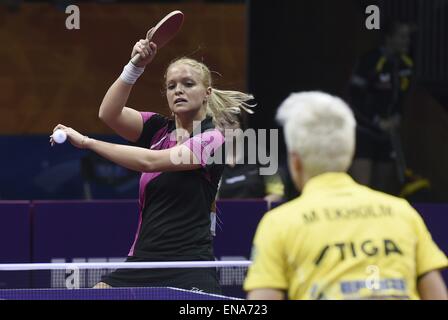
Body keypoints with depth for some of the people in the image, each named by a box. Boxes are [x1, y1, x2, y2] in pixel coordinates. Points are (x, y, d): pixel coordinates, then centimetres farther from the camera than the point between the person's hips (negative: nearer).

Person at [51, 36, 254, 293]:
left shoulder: (212, 138, -7)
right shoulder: (157, 130, 11)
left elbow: (149, 161, -19)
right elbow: (109, 114, -8)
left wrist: (86, 142, -17)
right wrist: (135, 66, -20)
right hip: (142, 259, 6)